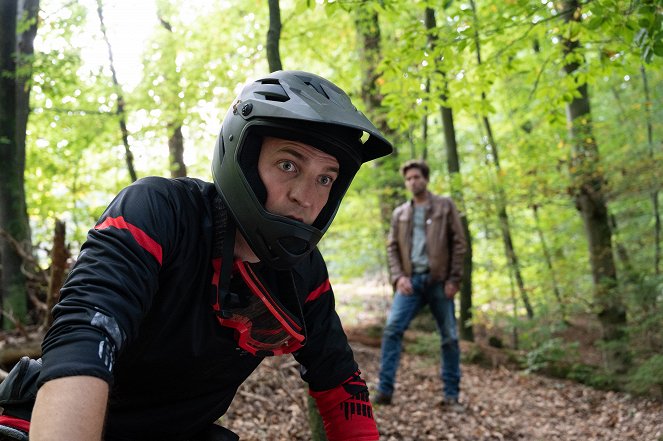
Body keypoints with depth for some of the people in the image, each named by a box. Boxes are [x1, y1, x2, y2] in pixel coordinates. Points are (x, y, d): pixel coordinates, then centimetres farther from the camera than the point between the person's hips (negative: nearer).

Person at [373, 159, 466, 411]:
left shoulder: (445, 206, 6)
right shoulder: (400, 213, 14)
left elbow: (459, 243, 1)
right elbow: (392, 248, 11)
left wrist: (454, 279, -7)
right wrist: (398, 276, -6)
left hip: (439, 281, -1)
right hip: (411, 280, 2)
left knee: (449, 337, 2)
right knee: (392, 329, -13)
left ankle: (451, 395, 13)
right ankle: (385, 390, -10)